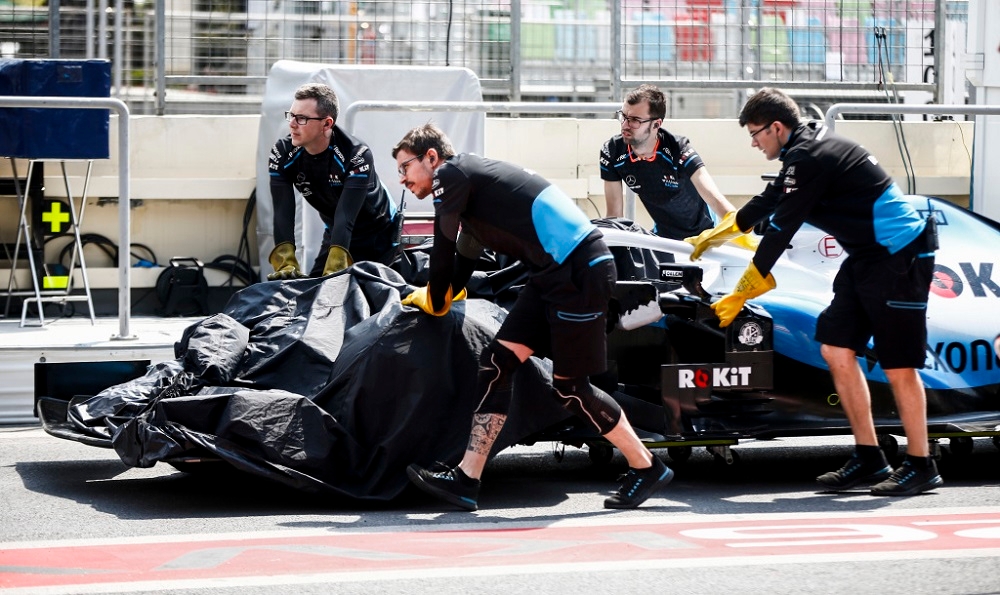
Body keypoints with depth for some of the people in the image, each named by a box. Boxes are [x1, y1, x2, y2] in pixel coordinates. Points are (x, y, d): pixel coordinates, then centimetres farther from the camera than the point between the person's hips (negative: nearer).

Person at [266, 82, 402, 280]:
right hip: (335, 233, 4)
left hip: (380, 235, -4)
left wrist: (333, 271, -53)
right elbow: (283, 213, -28)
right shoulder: (282, 154, -19)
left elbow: (345, 216, -41)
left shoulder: (357, 156, -32)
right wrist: (286, 263, -44)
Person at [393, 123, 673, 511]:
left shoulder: (452, 173, -4)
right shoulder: (469, 184, 23)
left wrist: (437, 304, 14)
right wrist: (430, 297, 44)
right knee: (497, 361, 4)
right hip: (554, 274, 10)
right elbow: (463, 259, 34)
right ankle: (466, 479, 2)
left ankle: (647, 469, 14)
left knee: (569, 387, -1)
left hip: (579, 270, -10)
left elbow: (443, 250, -2)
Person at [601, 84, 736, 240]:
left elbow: (716, 200, -40)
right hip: (662, 234, 3)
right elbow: (614, 214, -11)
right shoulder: (612, 153, -20)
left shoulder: (678, 150, -29)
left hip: (700, 232, -3)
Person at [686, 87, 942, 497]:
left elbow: (780, 229, -17)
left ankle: (920, 466, 5)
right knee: (836, 348, 6)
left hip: (899, 256, -10)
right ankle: (869, 459, 10)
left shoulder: (810, 158, -19)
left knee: (898, 365, -6)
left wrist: (739, 296, -10)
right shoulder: (804, 150, 12)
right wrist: (712, 236, 39)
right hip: (866, 258, 10)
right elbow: (768, 202, 27)